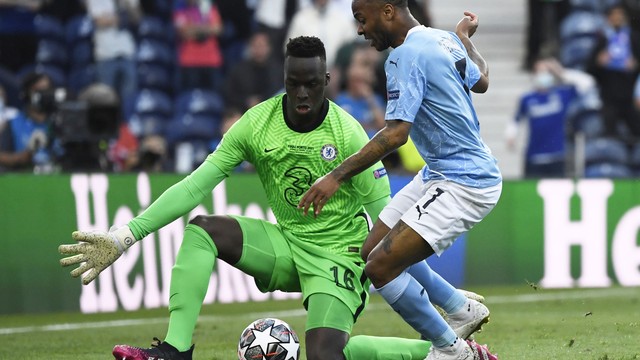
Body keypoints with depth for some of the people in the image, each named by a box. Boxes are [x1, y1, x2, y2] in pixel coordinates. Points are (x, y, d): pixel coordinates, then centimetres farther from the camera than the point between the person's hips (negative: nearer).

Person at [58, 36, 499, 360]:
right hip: (286, 245, 4)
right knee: (201, 229, -18)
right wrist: (124, 236, -18)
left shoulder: (347, 133, -17)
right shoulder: (256, 123, -9)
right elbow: (195, 186, -11)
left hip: (337, 253, -4)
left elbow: (382, 210, -11)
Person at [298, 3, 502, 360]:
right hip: (439, 173, 10)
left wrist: (338, 176, -27)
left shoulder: (407, 54, -19)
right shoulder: (445, 39, 8)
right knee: (373, 249, 13)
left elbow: (396, 133, -26)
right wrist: (465, 36, 46)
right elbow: (481, 81, 28)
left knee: (380, 267, -16)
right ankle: (464, 310, 24)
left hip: (465, 184, -10)